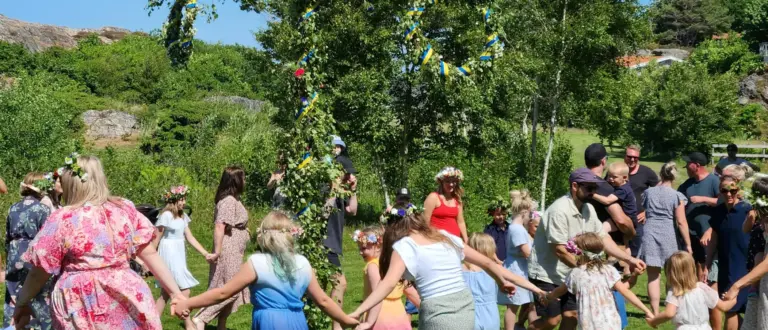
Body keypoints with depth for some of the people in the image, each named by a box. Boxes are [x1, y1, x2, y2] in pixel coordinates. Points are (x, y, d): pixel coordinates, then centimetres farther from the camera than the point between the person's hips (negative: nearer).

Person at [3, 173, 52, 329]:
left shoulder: (13, 209, 8)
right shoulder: (43, 210, -10)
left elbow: (8, 238, 14)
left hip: (15, 261, 6)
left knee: (13, 301, 11)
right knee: (41, 302, 3)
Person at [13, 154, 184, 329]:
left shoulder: (61, 219, -6)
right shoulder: (126, 210, 2)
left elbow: (40, 272, 0)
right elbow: (150, 254, 1)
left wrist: (22, 302, 15)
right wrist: (176, 292, 4)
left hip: (81, 307, -2)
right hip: (126, 299, 3)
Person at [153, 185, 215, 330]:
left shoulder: (183, 216, 9)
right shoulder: (166, 215, -14)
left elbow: (190, 238, 6)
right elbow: (156, 240, -10)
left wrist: (206, 254, -1)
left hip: (178, 256, 8)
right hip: (169, 256, -8)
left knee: (167, 293, 12)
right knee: (184, 291, -7)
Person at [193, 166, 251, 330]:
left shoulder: (233, 200, 13)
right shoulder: (229, 201, -18)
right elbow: (219, 226, -26)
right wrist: (217, 251, -27)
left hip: (234, 253, 10)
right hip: (228, 252, -10)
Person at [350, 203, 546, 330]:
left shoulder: (404, 245, -1)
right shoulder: (447, 237, 15)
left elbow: (389, 283, -16)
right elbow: (487, 263, 18)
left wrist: (358, 312, -21)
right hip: (467, 311, 7)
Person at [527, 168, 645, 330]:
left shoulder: (588, 209, 2)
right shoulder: (560, 210, -24)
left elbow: (603, 238, 4)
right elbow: (560, 250, -24)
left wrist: (629, 259, -5)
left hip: (569, 274, 8)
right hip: (546, 274, -8)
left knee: (572, 316, 4)